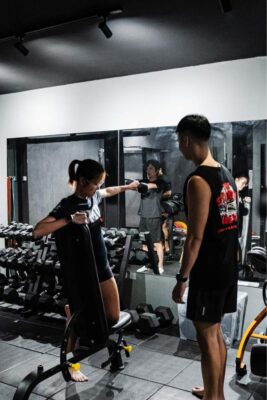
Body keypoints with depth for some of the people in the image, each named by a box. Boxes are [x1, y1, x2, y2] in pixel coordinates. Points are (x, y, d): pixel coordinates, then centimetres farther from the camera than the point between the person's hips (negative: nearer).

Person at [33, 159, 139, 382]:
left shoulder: (94, 196, 2)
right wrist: (69, 220, -39)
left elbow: (109, 192, 27)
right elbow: (38, 232, -32)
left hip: (101, 268, 7)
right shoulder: (67, 205, -21)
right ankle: (70, 365, 28)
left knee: (113, 317, 12)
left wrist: (127, 187, 41)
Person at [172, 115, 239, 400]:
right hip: (227, 267, 9)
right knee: (215, 332, 20)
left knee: (206, 337, 4)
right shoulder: (226, 174, 9)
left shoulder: (198, 180, -19)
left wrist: (182, 278, -13)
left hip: (208, 271, -9)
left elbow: (195, 237, -20)